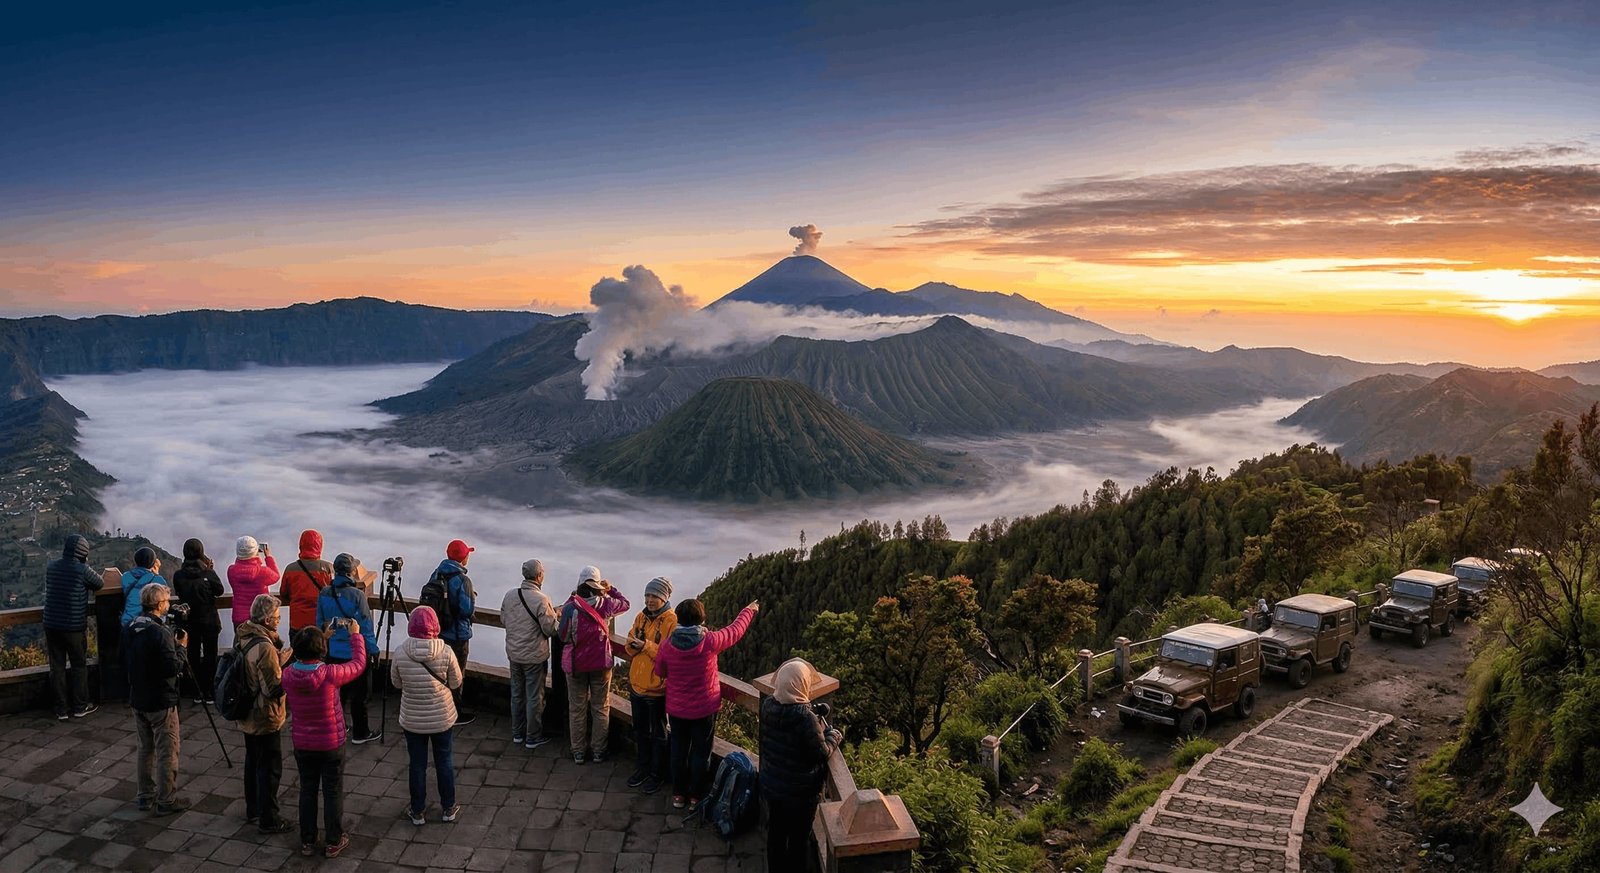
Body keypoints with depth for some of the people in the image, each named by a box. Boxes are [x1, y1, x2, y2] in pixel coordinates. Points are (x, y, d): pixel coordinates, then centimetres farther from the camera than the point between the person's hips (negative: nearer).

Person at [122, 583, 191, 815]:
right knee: (167, 752, 2)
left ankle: (145, 796, 28)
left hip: (137, 700, 8)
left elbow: (125, 662, 14)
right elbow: (174, 668, -24)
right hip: (161, 702, -8)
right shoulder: (160, 633, -23)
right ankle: (166, 801, 9)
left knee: (145, 749, 20)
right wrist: (180, 646, -9)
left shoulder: (129, 628, 2)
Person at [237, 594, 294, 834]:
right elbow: (274, 688, -25)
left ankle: (252, 811, 36)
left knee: (252, 763, 22)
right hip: (265, 719, -9)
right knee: (270, 768, 4)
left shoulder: (242, 637, 0)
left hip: (247, 715, 9)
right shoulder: (264, 647, -28)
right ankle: (268, 820, 14)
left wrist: (279, 659, 0)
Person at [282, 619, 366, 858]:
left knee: (307, 791, 19)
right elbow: (359, 664, -9)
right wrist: (355, 634, 2)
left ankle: (307, 842, 31)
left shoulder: (288, 674, -14)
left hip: (302, 745, 3)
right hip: (331, 745, -3)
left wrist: (324, 637, 11)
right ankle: (334, 842, 26)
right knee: (333, 792, 13)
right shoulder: (330, 674, -27)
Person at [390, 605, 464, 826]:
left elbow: (396, 683, 0)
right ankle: (448, 808, 30)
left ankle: (417, 812, 28)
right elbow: (455, 683, -6)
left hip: (412, 720, 0)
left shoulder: (401, 653, -15)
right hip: (442, 718, 0)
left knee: (417, 764, 15)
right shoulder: (445, 652, -18)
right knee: (444, 761, 17)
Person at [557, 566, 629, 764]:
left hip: (575, 664, -1)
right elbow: (625, 604, 9)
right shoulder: (605, 604, -11)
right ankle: (598, 751, 21)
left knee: (577, 709, 13)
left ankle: (578, 752, 21)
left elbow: (562, 634, -5)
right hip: (601, 663, 1)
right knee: (600, 708, 14)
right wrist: (611, 590, 21)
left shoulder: (570, 607, -17)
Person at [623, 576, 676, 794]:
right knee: (640, 730, 20)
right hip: (637, 684, 6)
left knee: (658, 733, 9)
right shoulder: (641, 617, 6)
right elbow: (630, 649, 9)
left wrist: (646, 645, -29)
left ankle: (657, 773, 24)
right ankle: (643, 767, 37)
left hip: (657, 687, -6)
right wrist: (634, 644, -13)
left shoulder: (672, 621, -15)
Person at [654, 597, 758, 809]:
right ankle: (695, 797, 24)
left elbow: (660, 672, 3)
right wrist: (749, 610, 14)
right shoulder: (709, 641, -21)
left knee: (678, 751, 18)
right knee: (700, 753, 14)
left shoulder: (668, 644, -15)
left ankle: (678, 795, 29)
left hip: (676, 709, 2)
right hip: (704, 709, -2)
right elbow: (735, 630, -3)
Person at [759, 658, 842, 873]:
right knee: (799, 838, 16)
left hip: (771, 785, 6)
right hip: (800, 792, -6)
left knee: (776, 831, 25)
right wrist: (833, 736, -5)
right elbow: (821, 753, -22)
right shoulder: (806, 718, -32)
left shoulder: (767, 705, -11)